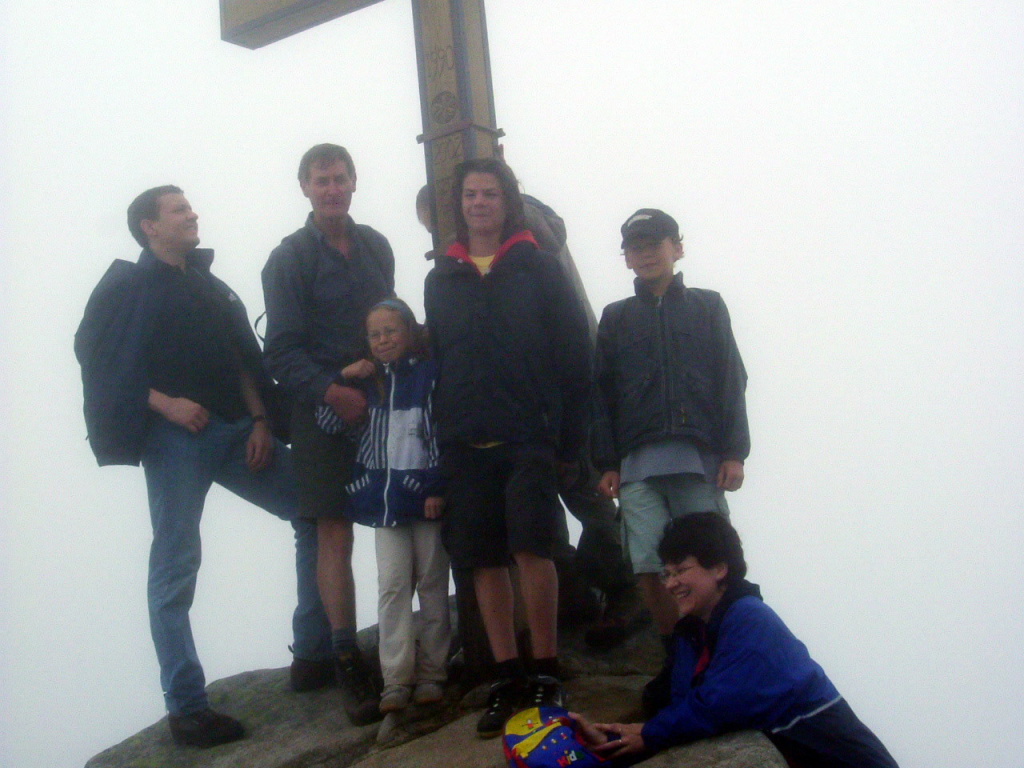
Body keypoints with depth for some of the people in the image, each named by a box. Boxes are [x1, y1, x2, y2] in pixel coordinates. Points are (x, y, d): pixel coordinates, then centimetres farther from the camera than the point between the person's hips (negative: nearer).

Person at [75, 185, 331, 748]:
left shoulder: (209, 286, 19)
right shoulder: (126, 288, 3)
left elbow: (243, 358, 16)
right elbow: (97, 359, -7)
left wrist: (259, 419, 2)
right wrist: (165, 404, -15)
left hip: (235, 431, 6)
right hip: (174, 438, -6)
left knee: (314, 514, 2)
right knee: (175, 570, -5)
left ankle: (313, 653, 13)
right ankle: (185, 708, 2)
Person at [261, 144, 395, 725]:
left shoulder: (375, 246, 11)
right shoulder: (291, 258, -3)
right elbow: (282, 350, -7)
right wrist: (330, 392, -19)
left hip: (384, 404, 4)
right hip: (326, 412, -4)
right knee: (335, 534, -3)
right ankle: (349, 663, 2)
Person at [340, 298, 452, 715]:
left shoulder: (430, 375, -2)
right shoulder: (368, 381, 11)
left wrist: (438, 488, -12)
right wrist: (342, 379, -1)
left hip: (426, 496, -3)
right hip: (385, 499, 3)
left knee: (432, 584, 5)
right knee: (392, 585, -2)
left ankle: (431, 672, 12)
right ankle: (396, 679, -2)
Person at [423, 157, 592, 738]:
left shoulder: (538, 269, 3)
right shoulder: (442, 279, 12)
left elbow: (574, 353, 0)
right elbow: (435, 359, 12)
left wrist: (569, 432, -6)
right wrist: (442, 435, 4)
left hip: (529, 434, -3)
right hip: (466, 443, 3)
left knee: (531, 547, -13)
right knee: (484, 559, 4)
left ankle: (546, 670, 1)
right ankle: (508, 676, 13)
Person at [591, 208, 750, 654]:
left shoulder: (707, 307, 15)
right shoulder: (615, 318, 18)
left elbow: (732, 382, 8)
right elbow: (601, 394, 11)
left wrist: (733, 451, -2)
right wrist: (607, 463, 1)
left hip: (701, 457, -1)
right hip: (637, 464, 1)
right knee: (649, 569, -7)